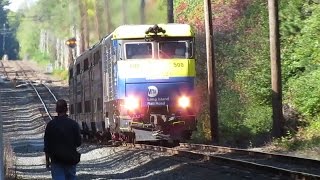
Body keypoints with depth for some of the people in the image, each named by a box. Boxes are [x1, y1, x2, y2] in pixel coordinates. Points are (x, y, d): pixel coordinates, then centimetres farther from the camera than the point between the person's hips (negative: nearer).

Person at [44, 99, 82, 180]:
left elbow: (47, 145, 0)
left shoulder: (50, 125, -3)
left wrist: (47, 160, 8)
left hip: (56, 160, -1)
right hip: (71, 159, 1)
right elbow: (78, 142, 0)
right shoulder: (74, 124, -3)